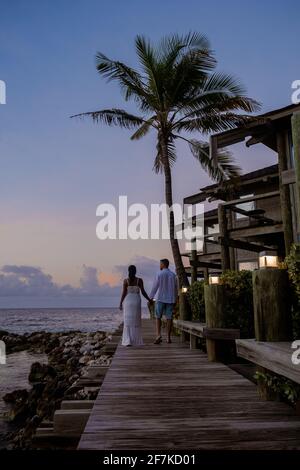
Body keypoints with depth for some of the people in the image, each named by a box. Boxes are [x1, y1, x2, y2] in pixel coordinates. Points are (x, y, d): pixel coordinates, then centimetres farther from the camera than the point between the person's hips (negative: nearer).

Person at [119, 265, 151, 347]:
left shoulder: (125, 280, -3)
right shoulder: (139, 280, -3)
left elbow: (124, 293, -5)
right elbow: (143, 292, -5)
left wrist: (120, 303, 3)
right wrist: (149, 300, 8)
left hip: (128, 301, 0)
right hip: (137, 302, 0)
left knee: (128, 321, 2)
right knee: (136, 322, 8)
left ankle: (128, 341, -7)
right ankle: (136, 341, 10)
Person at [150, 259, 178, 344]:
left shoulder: (159, 274, -7)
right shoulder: (173, 275, 6)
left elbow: (155, 287, -8)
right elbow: (176, 289, 9)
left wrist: (151, 298, -1)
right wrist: (175, 300, 17)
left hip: (161, 299, -3)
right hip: (170, 299, 3)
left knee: (158, 317, 6)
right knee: (169, 318, 6)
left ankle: (158, 335, -8)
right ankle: (168, 338, 6)